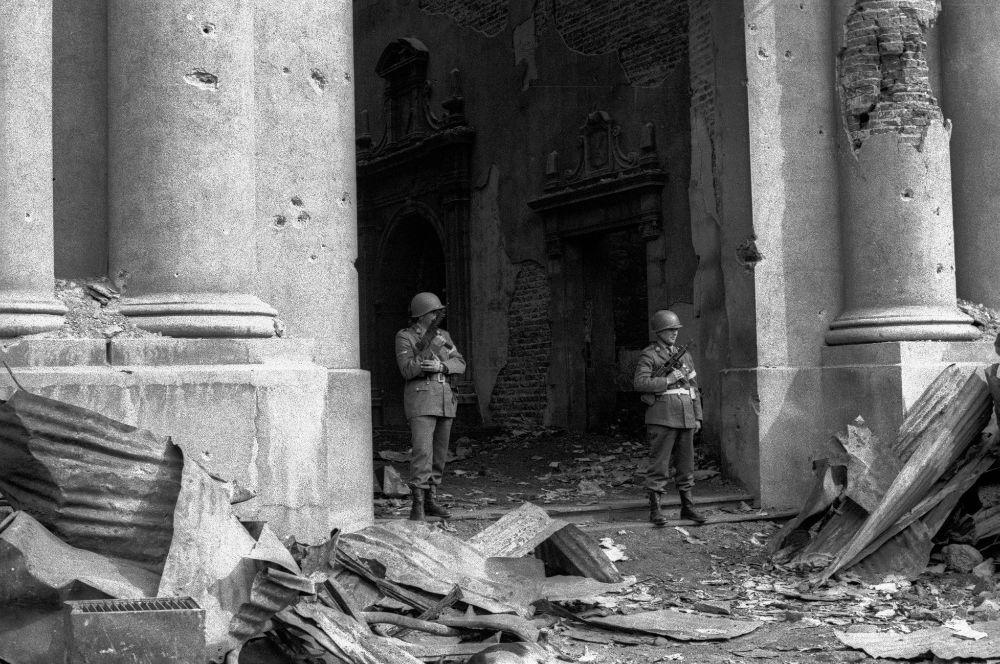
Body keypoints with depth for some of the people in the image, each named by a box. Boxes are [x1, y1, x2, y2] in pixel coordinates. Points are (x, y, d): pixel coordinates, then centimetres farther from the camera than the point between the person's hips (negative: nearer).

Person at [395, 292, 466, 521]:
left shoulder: (443, 336, 12)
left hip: (444, 399, 6)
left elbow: (459, 365, 3)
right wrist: (432, 346, -22)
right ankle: (417, 505, -15)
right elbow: (408, 371, -17)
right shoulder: (404, 337, -6)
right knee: (423, 452, -17)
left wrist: (440, 366, -18)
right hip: (420, 399, -6)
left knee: (439, 453, 8)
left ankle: (430, 501, 16)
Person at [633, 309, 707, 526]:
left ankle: (687, 507, 17)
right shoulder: (648, 355, -1)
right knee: (659, 465, -4)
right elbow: (640, 383, -14)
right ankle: (655, 509, -1)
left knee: (686, 463, 9)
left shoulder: (684, 355, 17)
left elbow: (694, 387, 19)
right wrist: (669, 380, -16)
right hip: (662, 418, -6)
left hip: (685, 418, 6)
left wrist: (698, 417, 14)